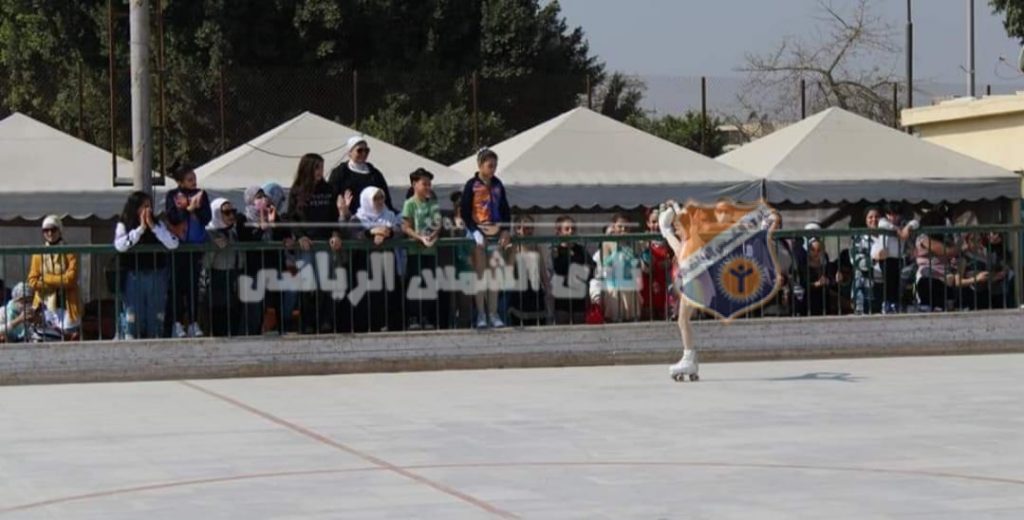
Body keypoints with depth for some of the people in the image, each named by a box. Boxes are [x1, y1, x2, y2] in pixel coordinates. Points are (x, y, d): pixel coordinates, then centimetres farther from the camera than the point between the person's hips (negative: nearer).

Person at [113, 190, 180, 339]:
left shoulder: (158, 224, 5)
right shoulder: (123, 225, 0)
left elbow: (173, 244, -8)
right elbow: (120, 246, -18)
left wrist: (153, 226, -12)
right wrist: (141, 228, -16)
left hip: (157, 276, 2)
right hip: (133, 277, -2)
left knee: (156, 317, 7)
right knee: (132, 318, -4)